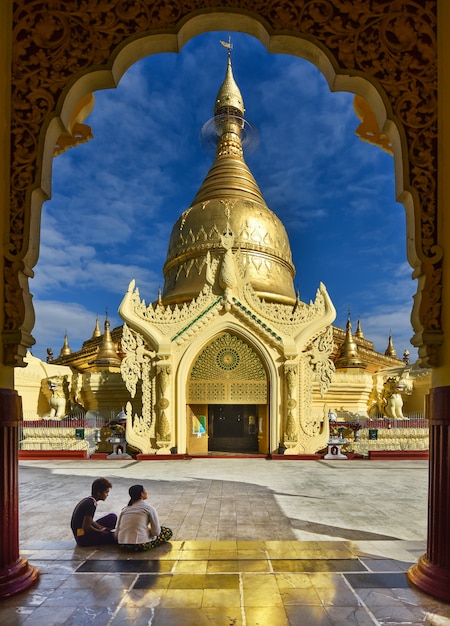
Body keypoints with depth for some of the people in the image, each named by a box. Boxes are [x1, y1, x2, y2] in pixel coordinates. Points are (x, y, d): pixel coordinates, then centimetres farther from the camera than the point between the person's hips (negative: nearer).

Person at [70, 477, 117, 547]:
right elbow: (86, 527, -25)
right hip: (83, 539, -10)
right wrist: (100, 531, -10)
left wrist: (101, 527, 3)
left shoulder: (88, 500, 7)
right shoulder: (90, 504, -22)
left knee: (113, 517, 11)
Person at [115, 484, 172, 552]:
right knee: (168, 531, 14)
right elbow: (156, 532, -8)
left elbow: (117, 534, 10)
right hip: (141, 546, -5)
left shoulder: (124, 510, 10)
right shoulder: (149, 508, -4)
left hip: (123, 546, 5)